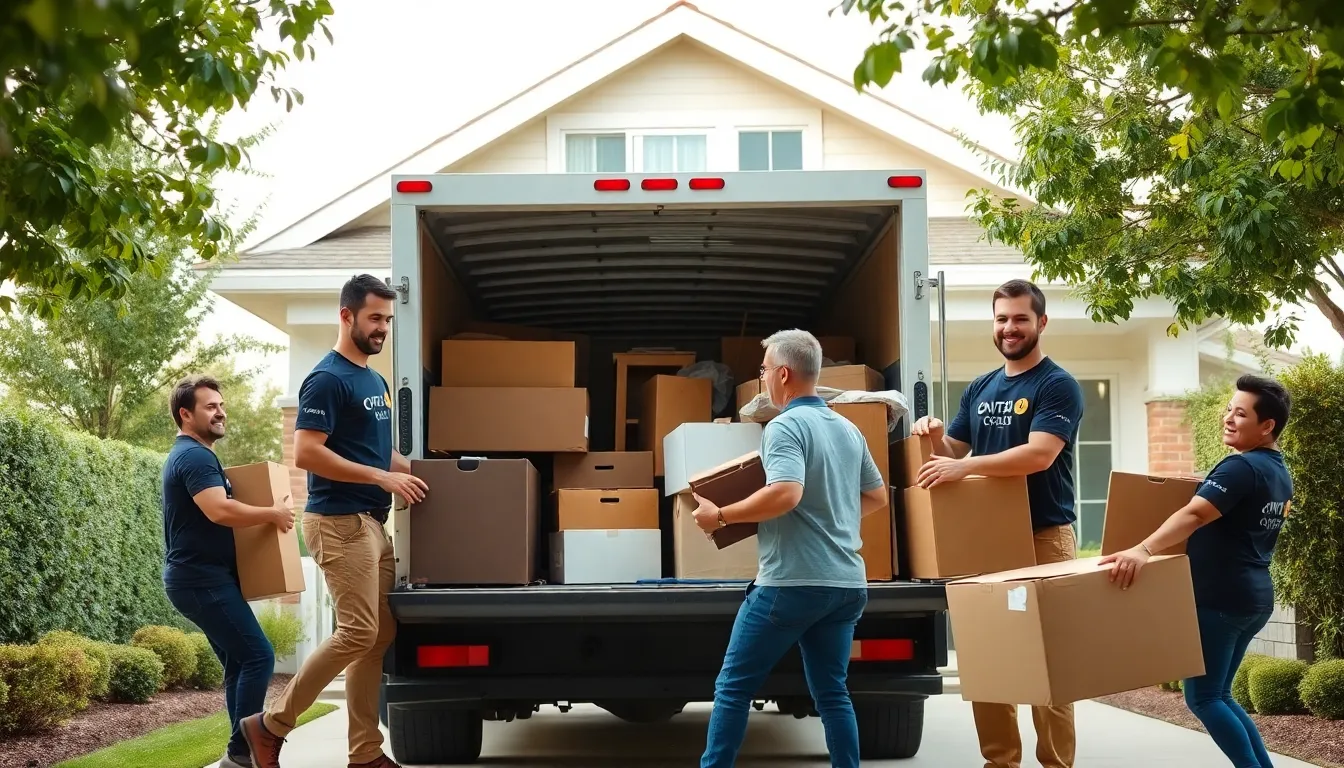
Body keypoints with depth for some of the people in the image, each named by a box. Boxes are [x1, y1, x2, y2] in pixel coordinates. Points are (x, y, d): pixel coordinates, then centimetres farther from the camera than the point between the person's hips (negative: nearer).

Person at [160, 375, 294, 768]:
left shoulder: (188, 455, 19)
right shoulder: (196, 456, -15)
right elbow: (219, 511, -30)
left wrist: (266, 514, 22)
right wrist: (273, 514, -19)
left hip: (200, 577, 11)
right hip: (202, 578, -11)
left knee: (240, 662, 11)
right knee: (258, 656, -13)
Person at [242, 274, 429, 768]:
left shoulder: (375, 381, 17)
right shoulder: (327, 379, -12)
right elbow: (306, 453, -20)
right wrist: (382, 478, -21)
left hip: (373, 522, 9)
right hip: (339, 522, -9)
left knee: (379, 636, 6)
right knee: (357, 633, -13)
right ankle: (271, 725, -1)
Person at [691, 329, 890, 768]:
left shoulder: (786, 427, -11)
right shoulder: (849, 430, 13)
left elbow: (786, 494, -26)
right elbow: (878, 496, 23)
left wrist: (720, 516, -16)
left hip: (792, 582, -7)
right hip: (846, 584, 7)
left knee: (734, 686, 3)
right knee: (831, 692, 11)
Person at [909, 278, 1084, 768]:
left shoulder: (1058, 386, -6)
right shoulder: (980, 389, 15)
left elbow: (1039, 454, -20)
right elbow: (954, 451, 21)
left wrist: (964, 467, -27)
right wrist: (935, 436, -3)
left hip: (1044, 536, -6)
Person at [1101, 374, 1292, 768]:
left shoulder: (1240, 467, -16)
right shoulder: (1280, 474, 14)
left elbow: (1195, 515, -31)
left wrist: (1143, 550, -42)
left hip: (1220, 598, -10)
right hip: (1255, 598, 10)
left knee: (1202, 697, -2)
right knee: (1218, 695, 17)